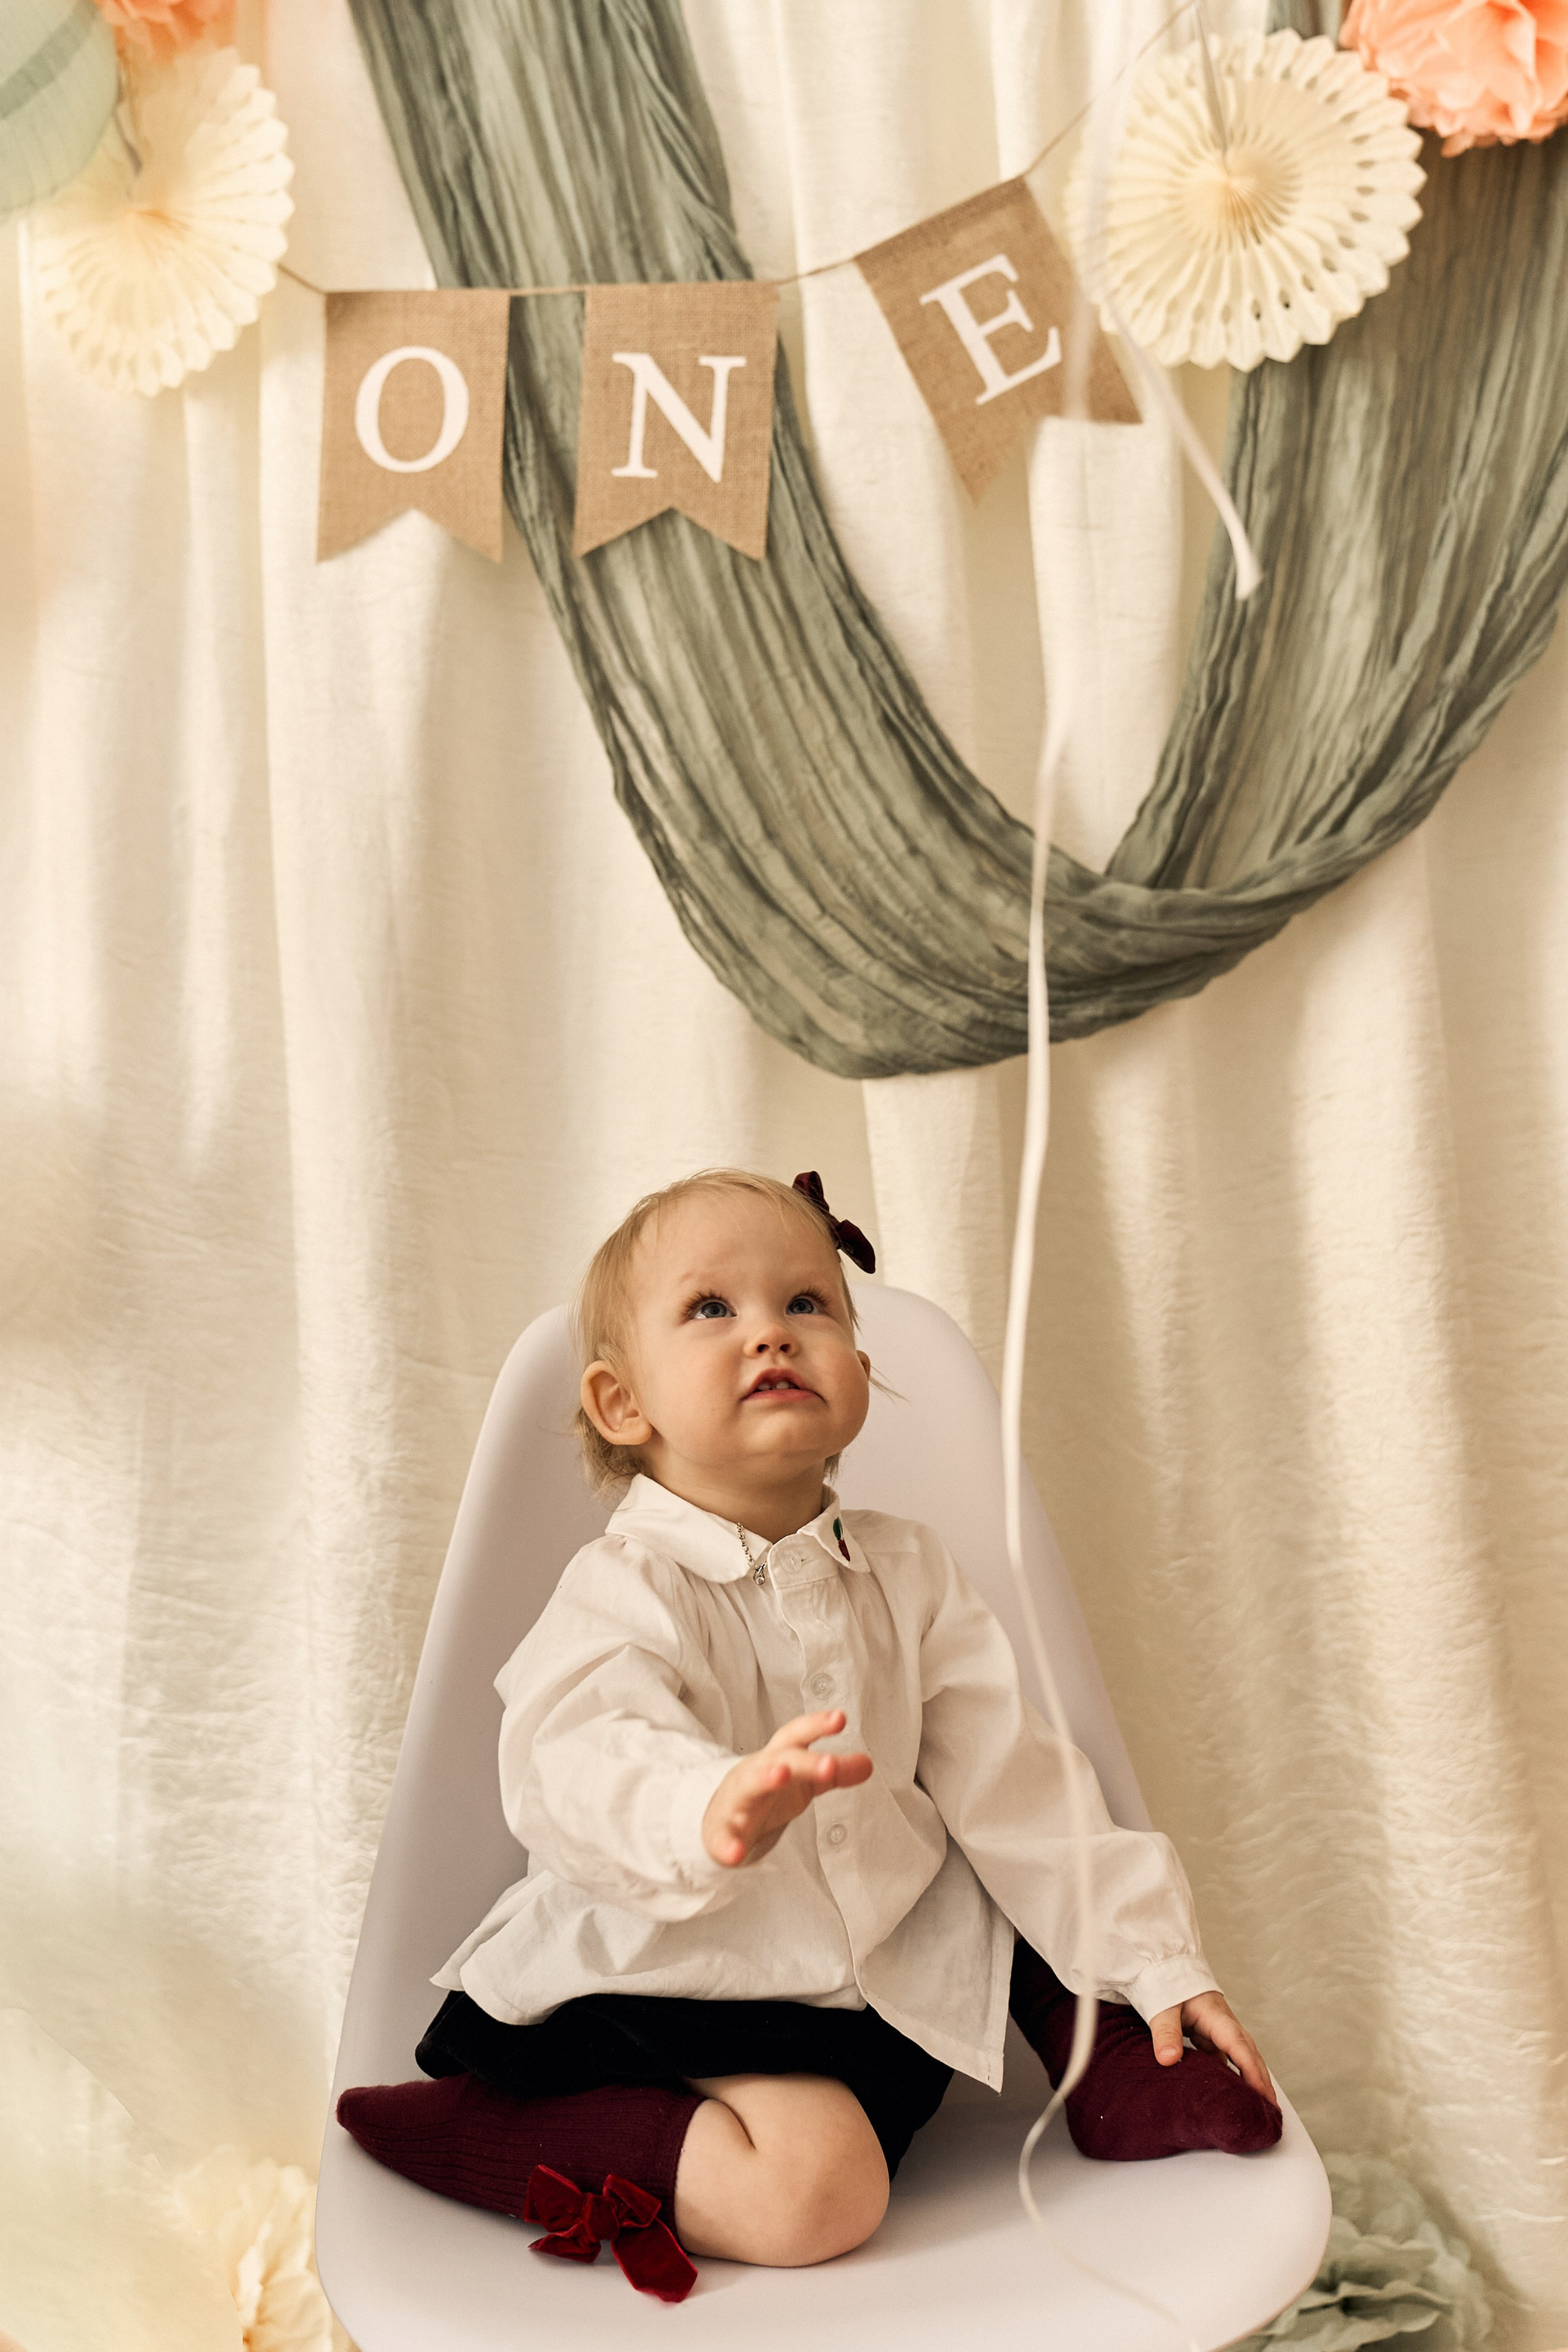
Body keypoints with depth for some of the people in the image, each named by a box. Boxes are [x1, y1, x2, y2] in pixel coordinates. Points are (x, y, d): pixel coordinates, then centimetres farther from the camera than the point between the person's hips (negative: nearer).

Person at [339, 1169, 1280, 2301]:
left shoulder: (907, 1572, 0)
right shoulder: (624, 1592, -18)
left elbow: (1014, 1778, 3)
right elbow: (578, 1762, -38)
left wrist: (1150, 1958, 0)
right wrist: (712, 1810, -61)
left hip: (892, 1954, 6)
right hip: (680, 1978, -6)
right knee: (813, 2183, -27)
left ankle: (1117, 2067, 19)